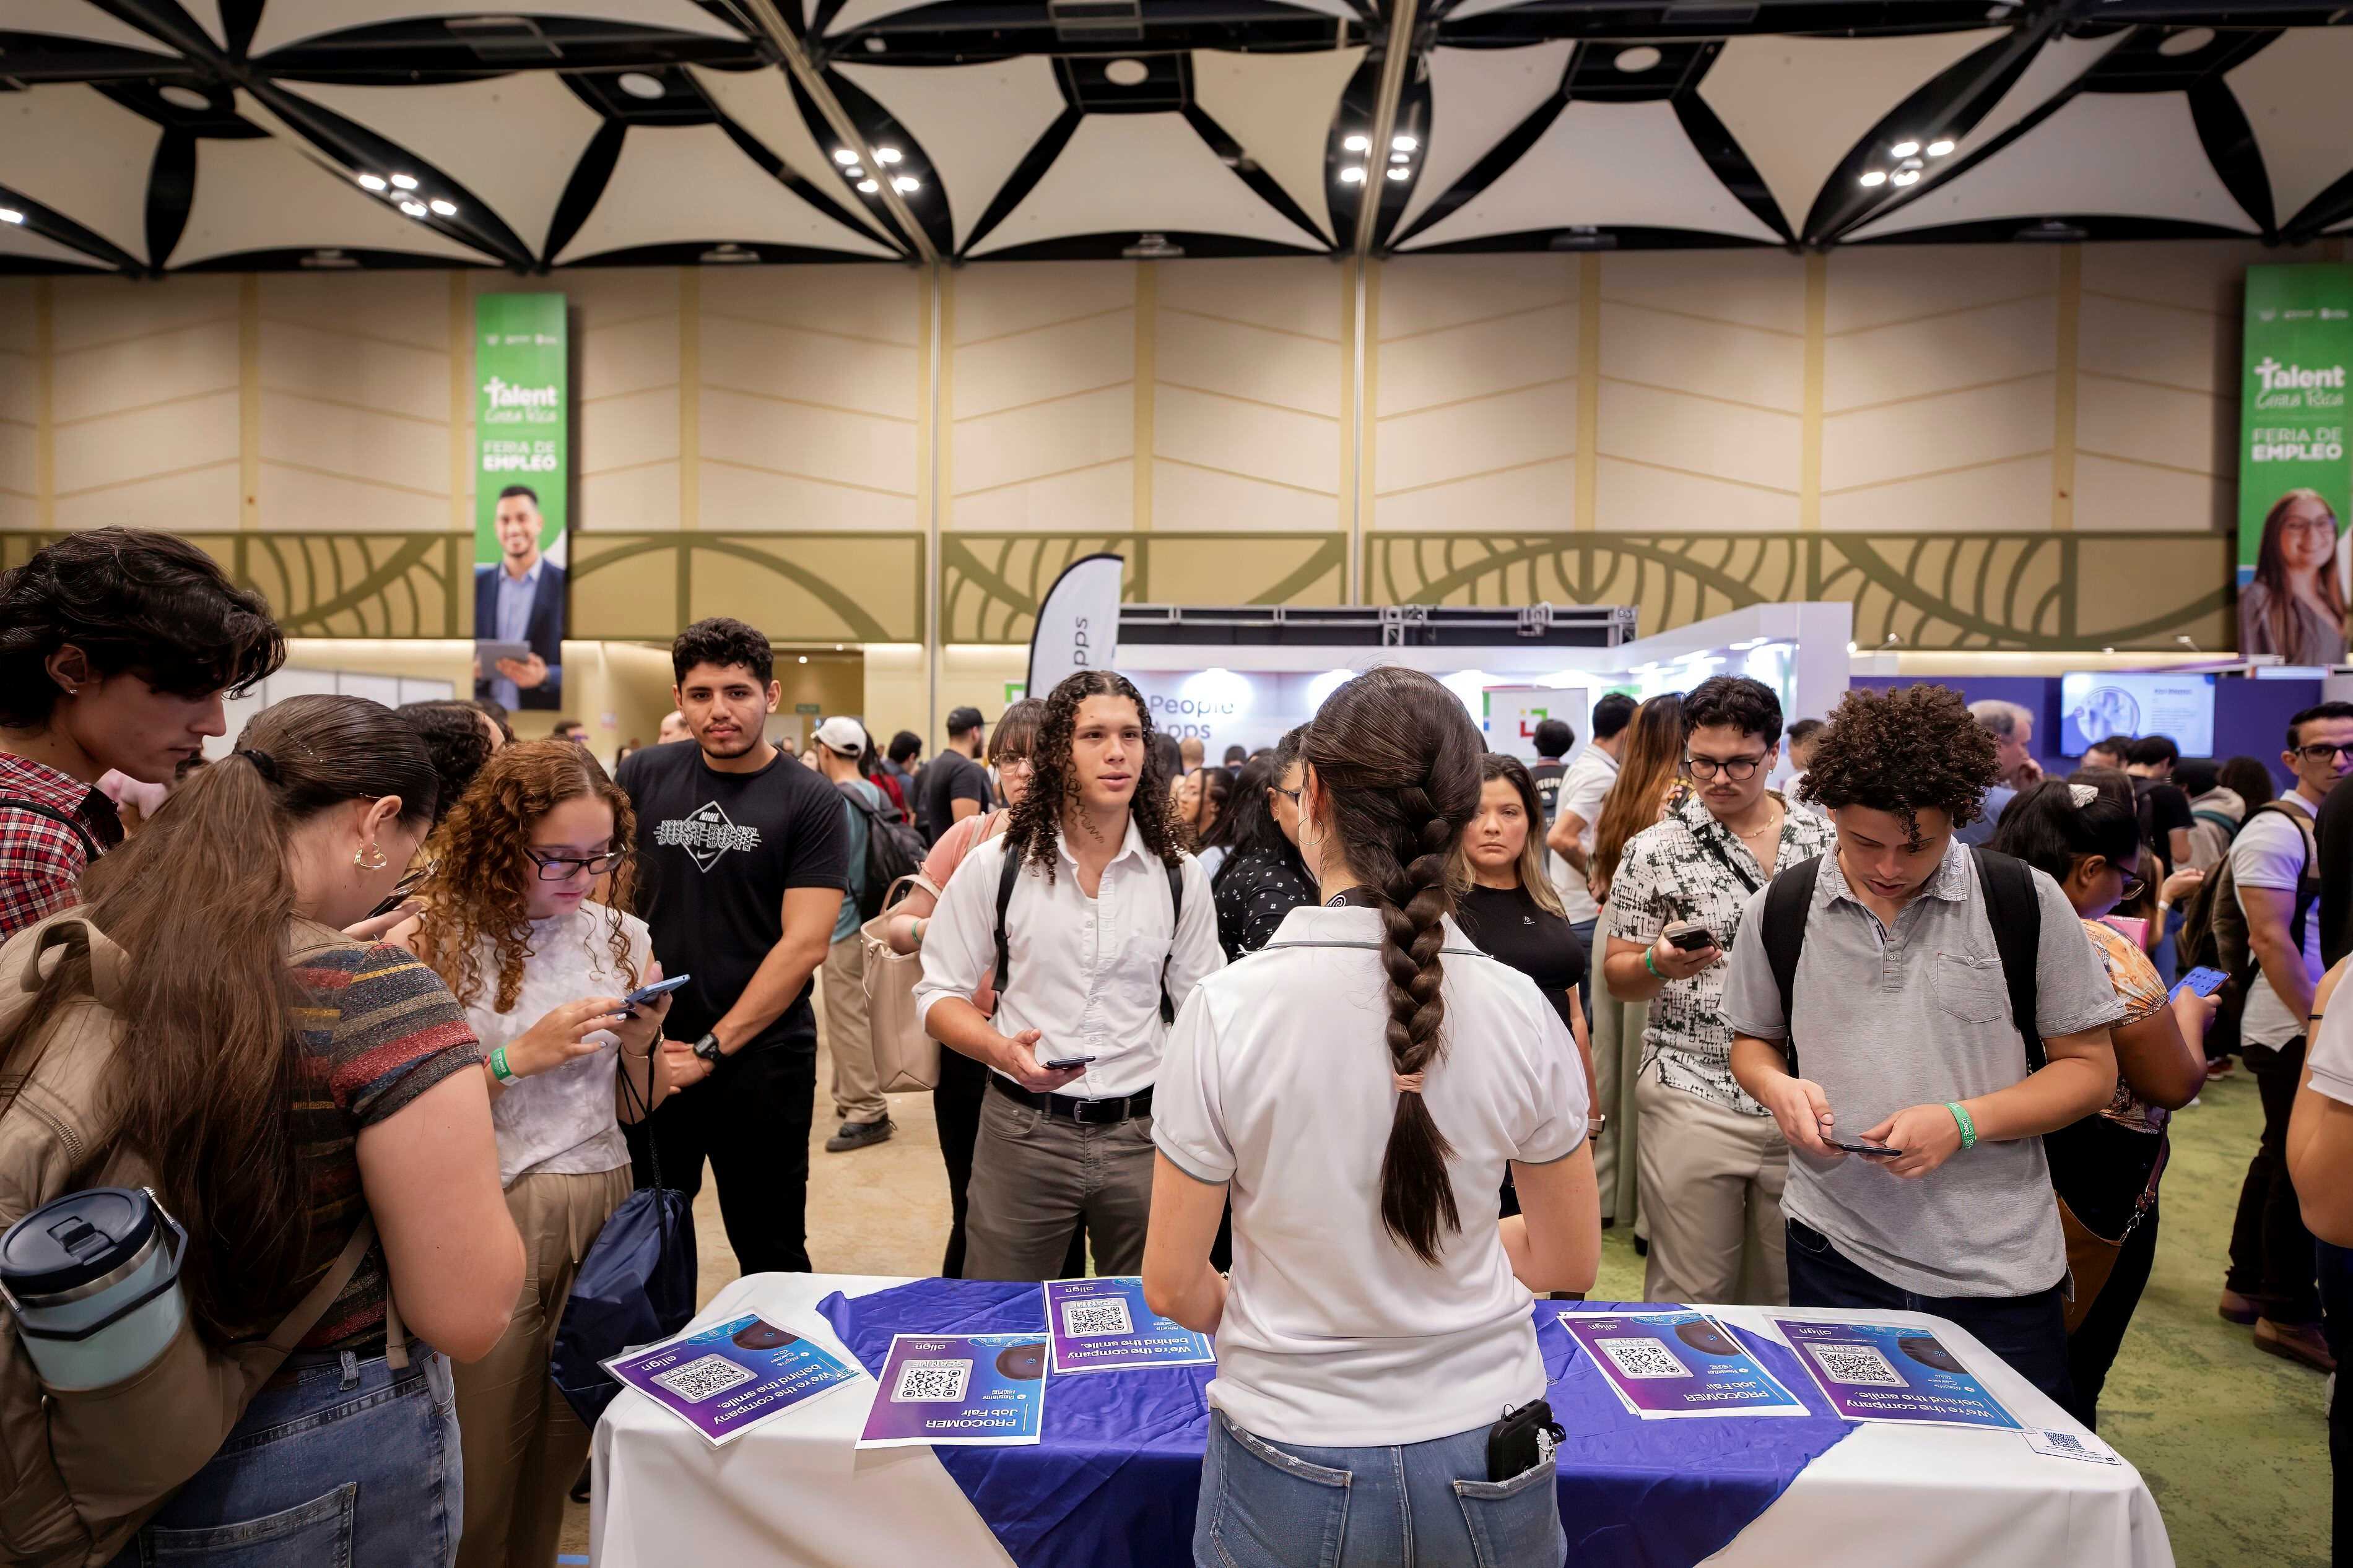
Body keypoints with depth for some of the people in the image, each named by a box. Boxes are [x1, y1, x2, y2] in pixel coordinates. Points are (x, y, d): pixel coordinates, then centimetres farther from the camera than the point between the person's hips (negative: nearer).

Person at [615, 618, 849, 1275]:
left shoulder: (809, 801, -7)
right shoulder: (643, 777, 2)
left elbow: (805, 942, -12)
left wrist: (712, 1049, -13)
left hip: (761, 1055, -3)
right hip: (648, 1057, 3)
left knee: (771, 1251, 11)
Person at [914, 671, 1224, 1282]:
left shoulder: (1180, 875, 0)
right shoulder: (996, 865, -4)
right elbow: (938, 995, 0)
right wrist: (1004, 1051, -19)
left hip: (1143, 1132, 2)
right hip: (1023, 1132, -1)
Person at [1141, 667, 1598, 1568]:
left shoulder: (1228, 1008, -20)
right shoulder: (1521, 1012, -14)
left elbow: (1171, 1286, -11)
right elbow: (1570, 1261, -1)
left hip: (1293, 1469, -1)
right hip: (1481, 1462, 2)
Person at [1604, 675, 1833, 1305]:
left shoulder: (1827, 840, 5)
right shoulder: (1654, 851, -3)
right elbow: (1619, 976, 0)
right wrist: (1659, 964, -22)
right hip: (1695, 1104, -2)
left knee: (1791, 1297, 15)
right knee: (1689, 1298, 5)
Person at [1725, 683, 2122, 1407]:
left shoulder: (2026, 902, -5)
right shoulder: (1779, 911, -1)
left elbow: (2091, 1068, -1)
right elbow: (1753, 1041, 13)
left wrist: (1964, 1122, -16)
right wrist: (1777, 1086, -10)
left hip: (2000, 1267, -1)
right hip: (1836, 1254, 1)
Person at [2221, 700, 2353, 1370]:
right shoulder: (2275, 832, -13)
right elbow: (2271, 940, -18)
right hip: (2293, 1027, -8)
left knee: (2282, 1159, 16)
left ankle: (2247, 1286, 28)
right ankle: (2288, 1314, 11)